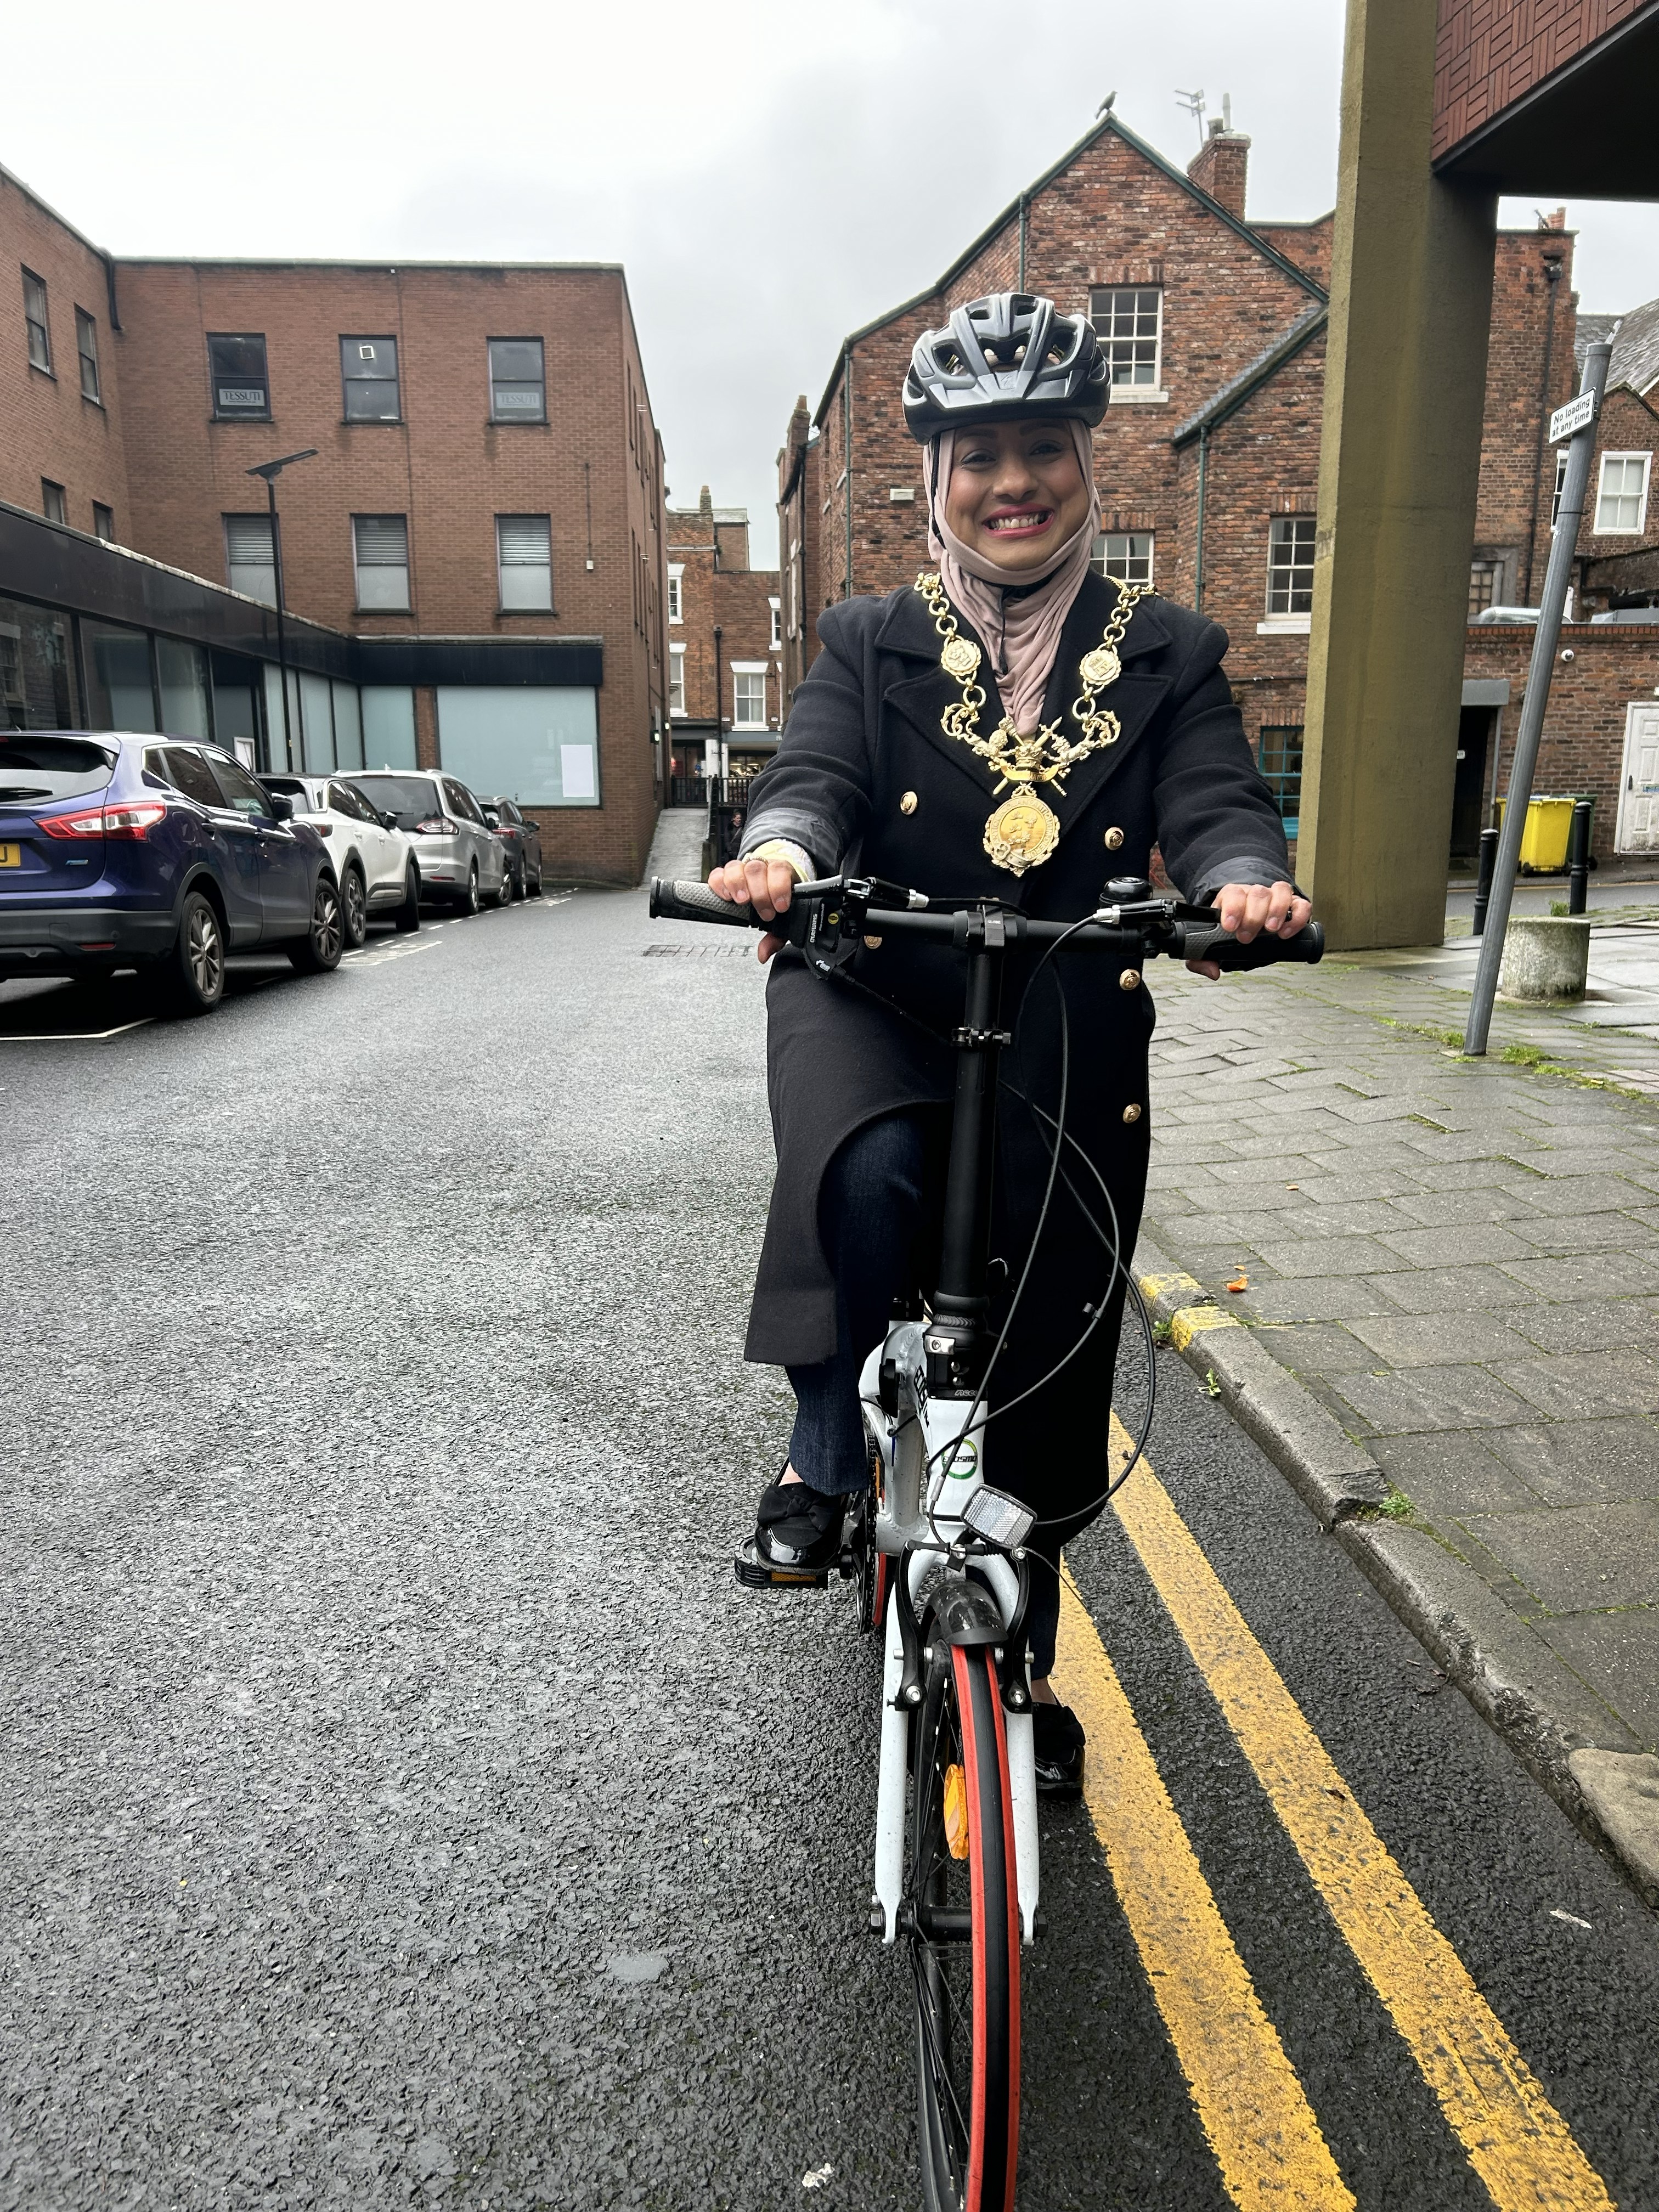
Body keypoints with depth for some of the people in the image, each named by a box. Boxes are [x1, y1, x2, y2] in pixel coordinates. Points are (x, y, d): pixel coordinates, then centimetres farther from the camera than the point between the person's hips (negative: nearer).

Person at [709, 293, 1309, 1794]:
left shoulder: (1168, 658, 8)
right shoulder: (873, 645, 7)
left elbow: (1219, 803, -5)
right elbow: (813, 773, -8)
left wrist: (1245, 877, -30)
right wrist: (781, 850, -33)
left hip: (1064, 1035, 1)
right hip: (874, 1001, -1)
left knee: (1045, 1376, 7)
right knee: (865, 1171, -39)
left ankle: (1023, 1666, 31)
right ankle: (829, 1451, -10)